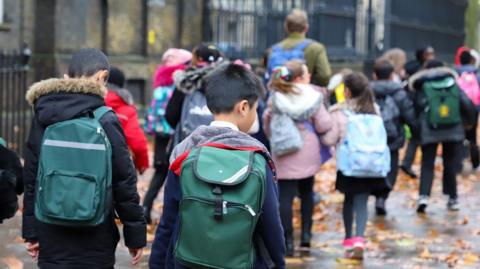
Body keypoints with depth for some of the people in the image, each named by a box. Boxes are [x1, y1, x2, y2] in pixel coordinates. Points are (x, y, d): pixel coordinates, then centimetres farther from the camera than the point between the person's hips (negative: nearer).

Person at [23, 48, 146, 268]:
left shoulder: (42, 119, 1)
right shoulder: (106, 122, -7)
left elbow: (31, 180, 5)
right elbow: (124, 184, -5)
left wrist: (31, 232, 12)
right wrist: (136, 235, 3)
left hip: (52, 243, 2)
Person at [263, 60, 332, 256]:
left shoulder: (276, 98, -3)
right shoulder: (313, 96, -6)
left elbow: (267, 124, 4)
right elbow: (324, 125, -8)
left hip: (284, 155, -1)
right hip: (308, 153, 1)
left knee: (285, 196, 1)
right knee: (306, 192, 20)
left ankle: (288, 241, -2)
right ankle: (306, 232, 17)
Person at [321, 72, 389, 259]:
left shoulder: (340, 112, -8)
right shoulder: (375, 111, 5)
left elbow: (329, 139, -6)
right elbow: (381, 136, 14)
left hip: (350, 163, -2)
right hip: (374, 162, 2)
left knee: (349, 199, 16)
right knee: (361, 202, -1)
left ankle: (349, 239, 25)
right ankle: (359, 240, -19)